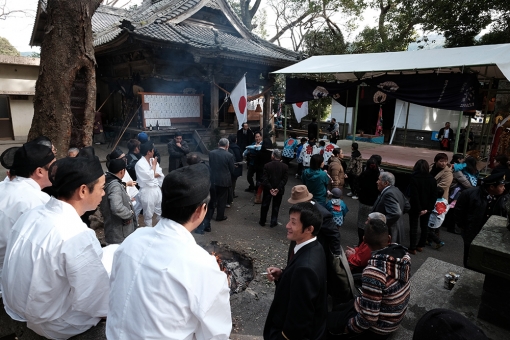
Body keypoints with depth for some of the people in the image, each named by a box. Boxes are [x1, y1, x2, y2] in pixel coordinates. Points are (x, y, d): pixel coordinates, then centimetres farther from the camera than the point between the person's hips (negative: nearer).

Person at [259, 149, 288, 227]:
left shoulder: (267, 165, -8)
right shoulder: (285, 166, -6)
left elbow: (264, 178, -14)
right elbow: (285, 179, -13)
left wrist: (270, 188, -16)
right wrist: (278, 189, -16)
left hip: (268, 189, 0)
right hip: (279, 190, 0)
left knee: (265, 205, 14)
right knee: (276, 206, 12)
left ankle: (262, 221, 24)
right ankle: (273, 222, 17)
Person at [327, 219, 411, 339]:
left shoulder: (373, 272, -37)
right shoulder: (402, 252, -15)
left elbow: (368, 318, -29)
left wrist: (348, 326, -11)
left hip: (379, 327, -7)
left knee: (328, 320, 10)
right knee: (338, 309, 23)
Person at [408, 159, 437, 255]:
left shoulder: (414, 178, -16)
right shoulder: (431, 179, -2)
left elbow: (414, 195, -21)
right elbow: (434, 195, -5)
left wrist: (419, 209, -16)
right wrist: (428, 208, -7)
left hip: (416, 207, -4)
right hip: (427, 207, 5)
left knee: (413, 227, 4)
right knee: (424, 226, 16)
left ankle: (412, 248, 8)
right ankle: (420, 246, 26)